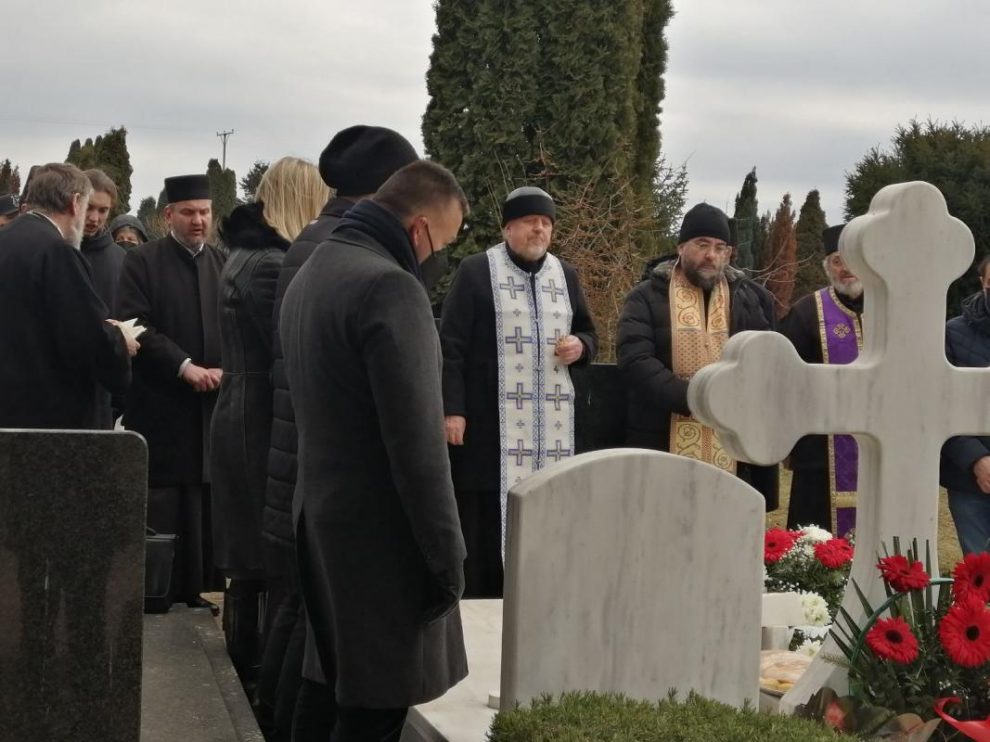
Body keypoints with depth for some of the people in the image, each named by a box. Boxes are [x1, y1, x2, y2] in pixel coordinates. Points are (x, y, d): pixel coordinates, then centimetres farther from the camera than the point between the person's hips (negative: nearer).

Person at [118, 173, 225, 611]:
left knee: (206, 503, 4)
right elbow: (137, 328, -9)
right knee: (160, 505, -2)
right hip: (159, 404, -4)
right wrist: (185, 367, -17)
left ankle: (200, 586, 10)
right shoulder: (141, 262, 0)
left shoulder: (224, 265, 12)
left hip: (213, 402, 4)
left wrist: (224, 369, -8)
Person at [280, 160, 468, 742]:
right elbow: (417, 441, -22)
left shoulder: (310, 275, 13)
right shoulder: (391, 287, -18)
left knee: (353, 694, 16)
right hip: (382, 534, -9)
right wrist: (446, 555, -15)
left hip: (323, 515, 10)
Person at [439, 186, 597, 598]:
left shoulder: (565, 276, 16)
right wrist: (451, 409, -13)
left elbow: (588, 334, 27)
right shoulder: (476, 271, 0)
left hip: (552, 426, 5)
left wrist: (581, 346, 2)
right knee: (483, 522, -5)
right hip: (489, 423, -5)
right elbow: (450, 345, -5)